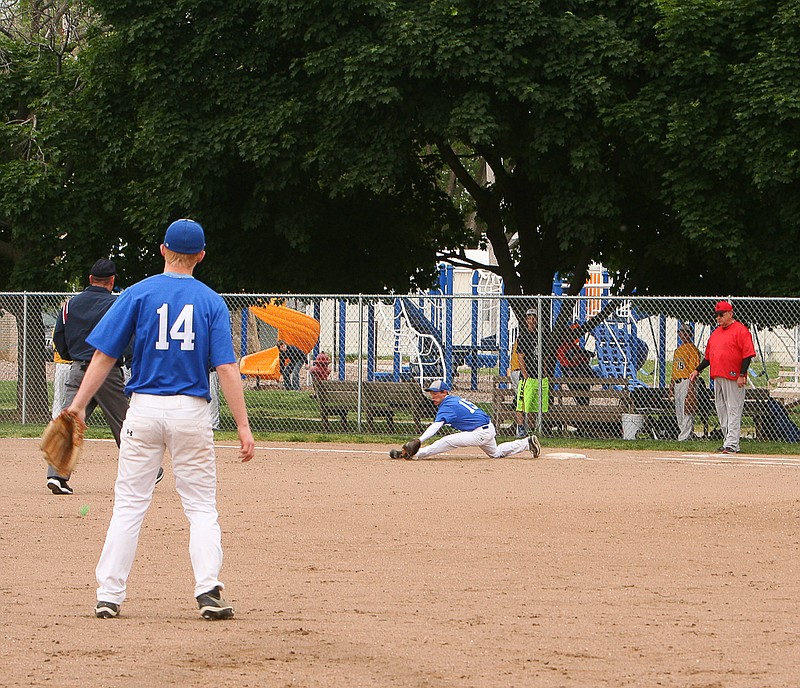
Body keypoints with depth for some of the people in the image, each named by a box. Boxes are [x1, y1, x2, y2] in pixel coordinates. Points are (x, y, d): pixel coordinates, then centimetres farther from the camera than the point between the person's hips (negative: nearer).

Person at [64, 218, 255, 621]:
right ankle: (208, 590, -8)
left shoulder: (138, 294, 0)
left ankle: (109, 596, 2)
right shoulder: (211, 302, 2)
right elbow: (227, 368, -5)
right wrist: (243, 426, -6)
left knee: (128, 504, 5)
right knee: (201, 507, 6)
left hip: (144, 408, 0)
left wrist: (78, 405, 1)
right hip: (191, 410, 0)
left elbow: (104, 356, -3)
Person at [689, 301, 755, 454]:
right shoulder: (716, 333, 18)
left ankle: (732, 444, -12)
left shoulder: (740, 330, -7)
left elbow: (748, 354, -13)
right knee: (721, 410, 10)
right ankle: (728, 441, 16)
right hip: (717, 377, 9)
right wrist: (697, 370, 15)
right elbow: (708, 356, 25)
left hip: (733, 378, -9)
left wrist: (742, 375, -18)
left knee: (733, 410, -9)